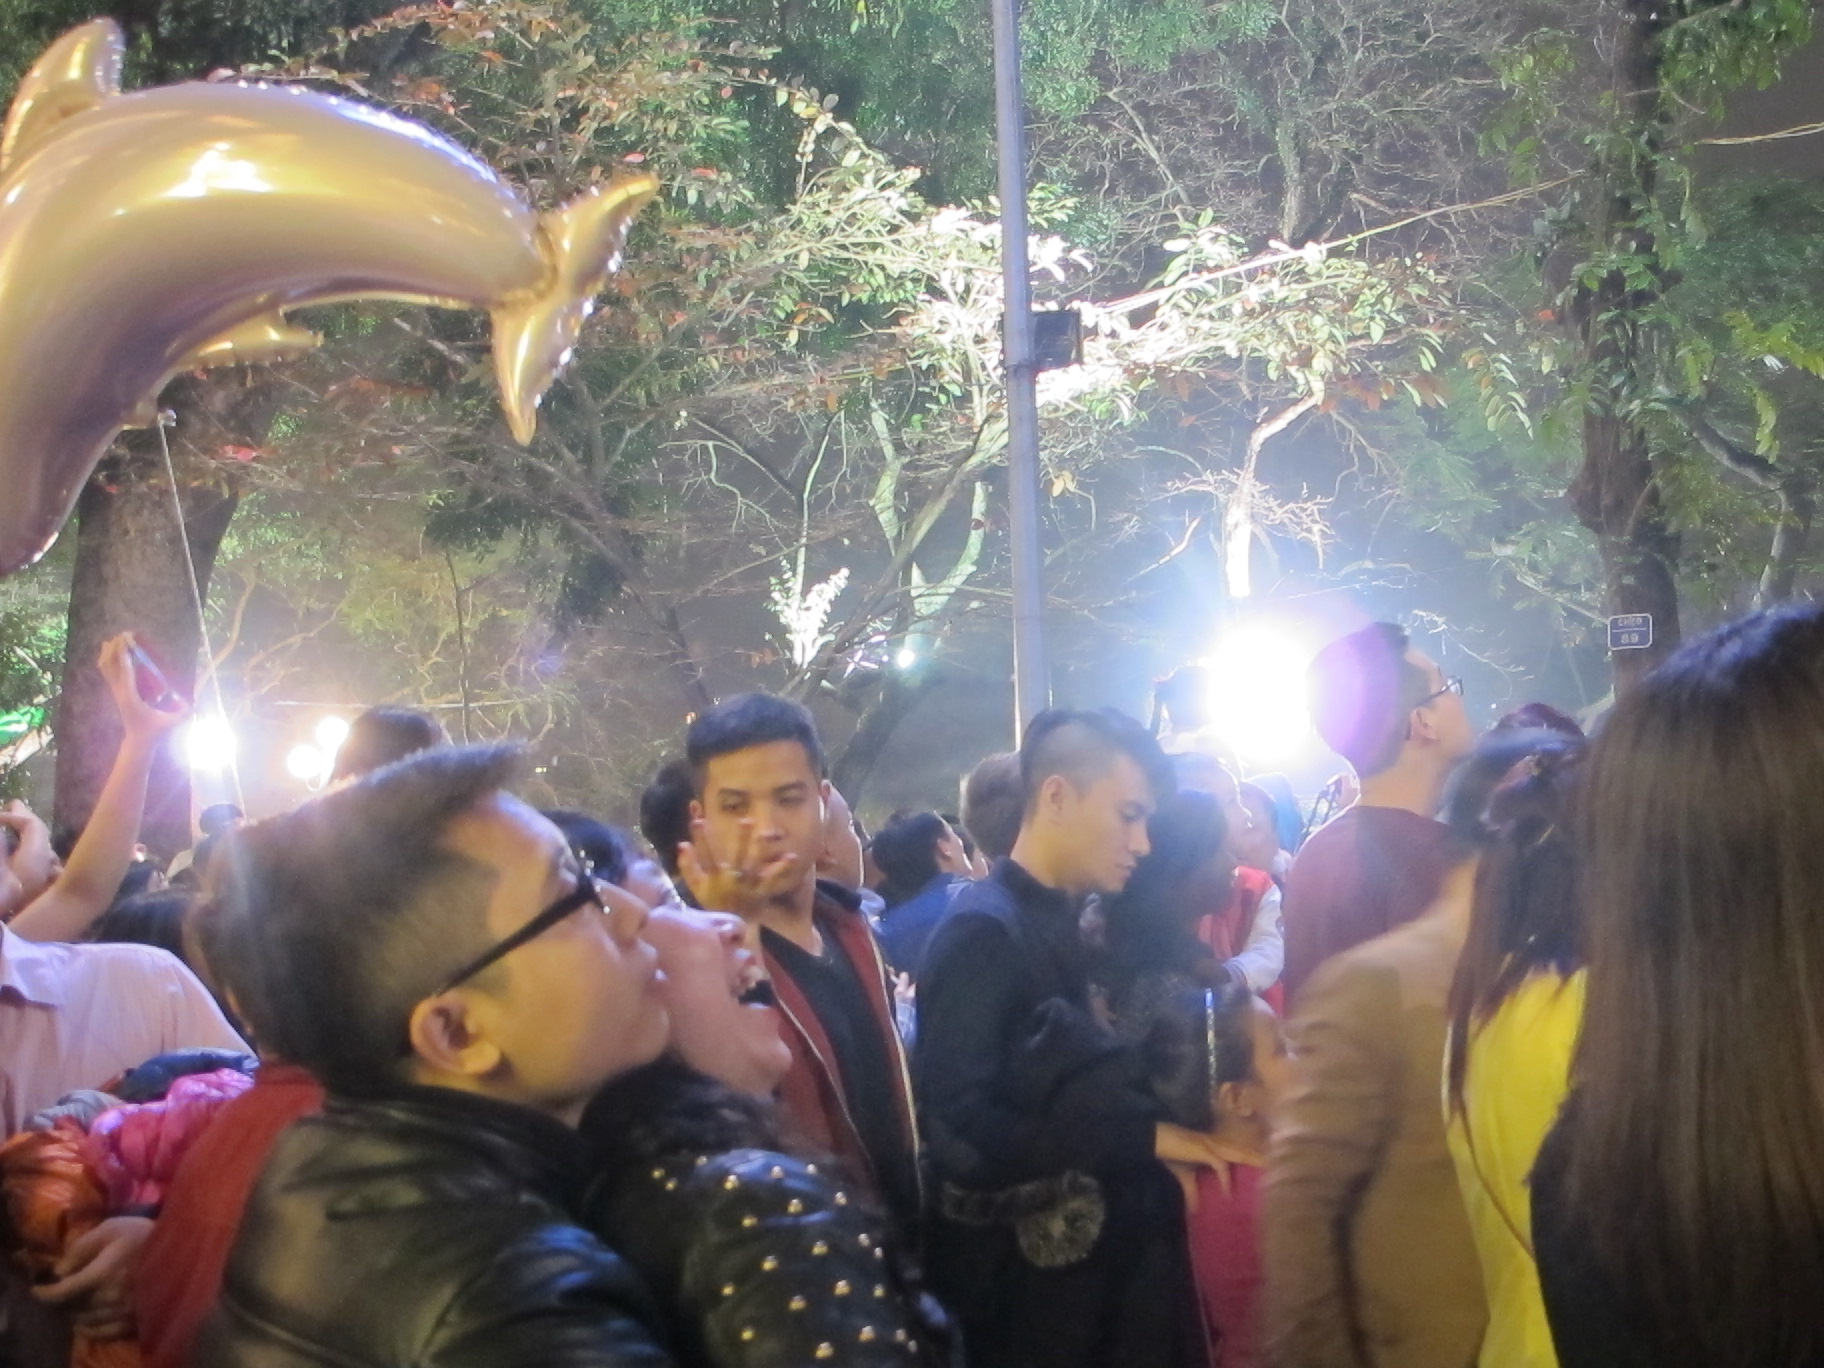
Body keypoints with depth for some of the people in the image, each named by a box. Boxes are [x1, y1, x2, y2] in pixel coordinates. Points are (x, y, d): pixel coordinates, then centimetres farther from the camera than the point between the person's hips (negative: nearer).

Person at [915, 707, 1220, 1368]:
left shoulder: (1058, 923, 10)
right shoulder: (983, 931, -17)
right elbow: (961, 1130, -26)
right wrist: (1144, 1137, -20)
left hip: (1076, 1267, 9)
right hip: (1016, 1286, -9)